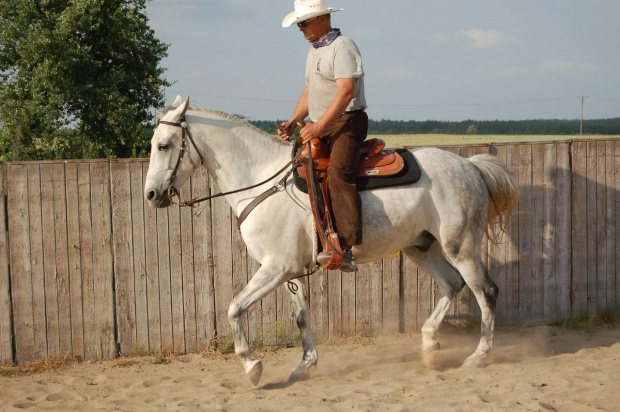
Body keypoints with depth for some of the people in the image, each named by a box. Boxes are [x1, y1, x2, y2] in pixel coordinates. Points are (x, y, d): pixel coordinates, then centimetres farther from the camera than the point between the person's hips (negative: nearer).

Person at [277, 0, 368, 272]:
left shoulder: (342, 47, -10)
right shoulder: (314, 51, 20)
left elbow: (346, 91, -22)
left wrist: (319, 126, -26)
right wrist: (293, 121, 8)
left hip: (347, 122, -10)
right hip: (319, 127, 10)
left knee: (338, 172, -30)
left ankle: (346, 248, -39)